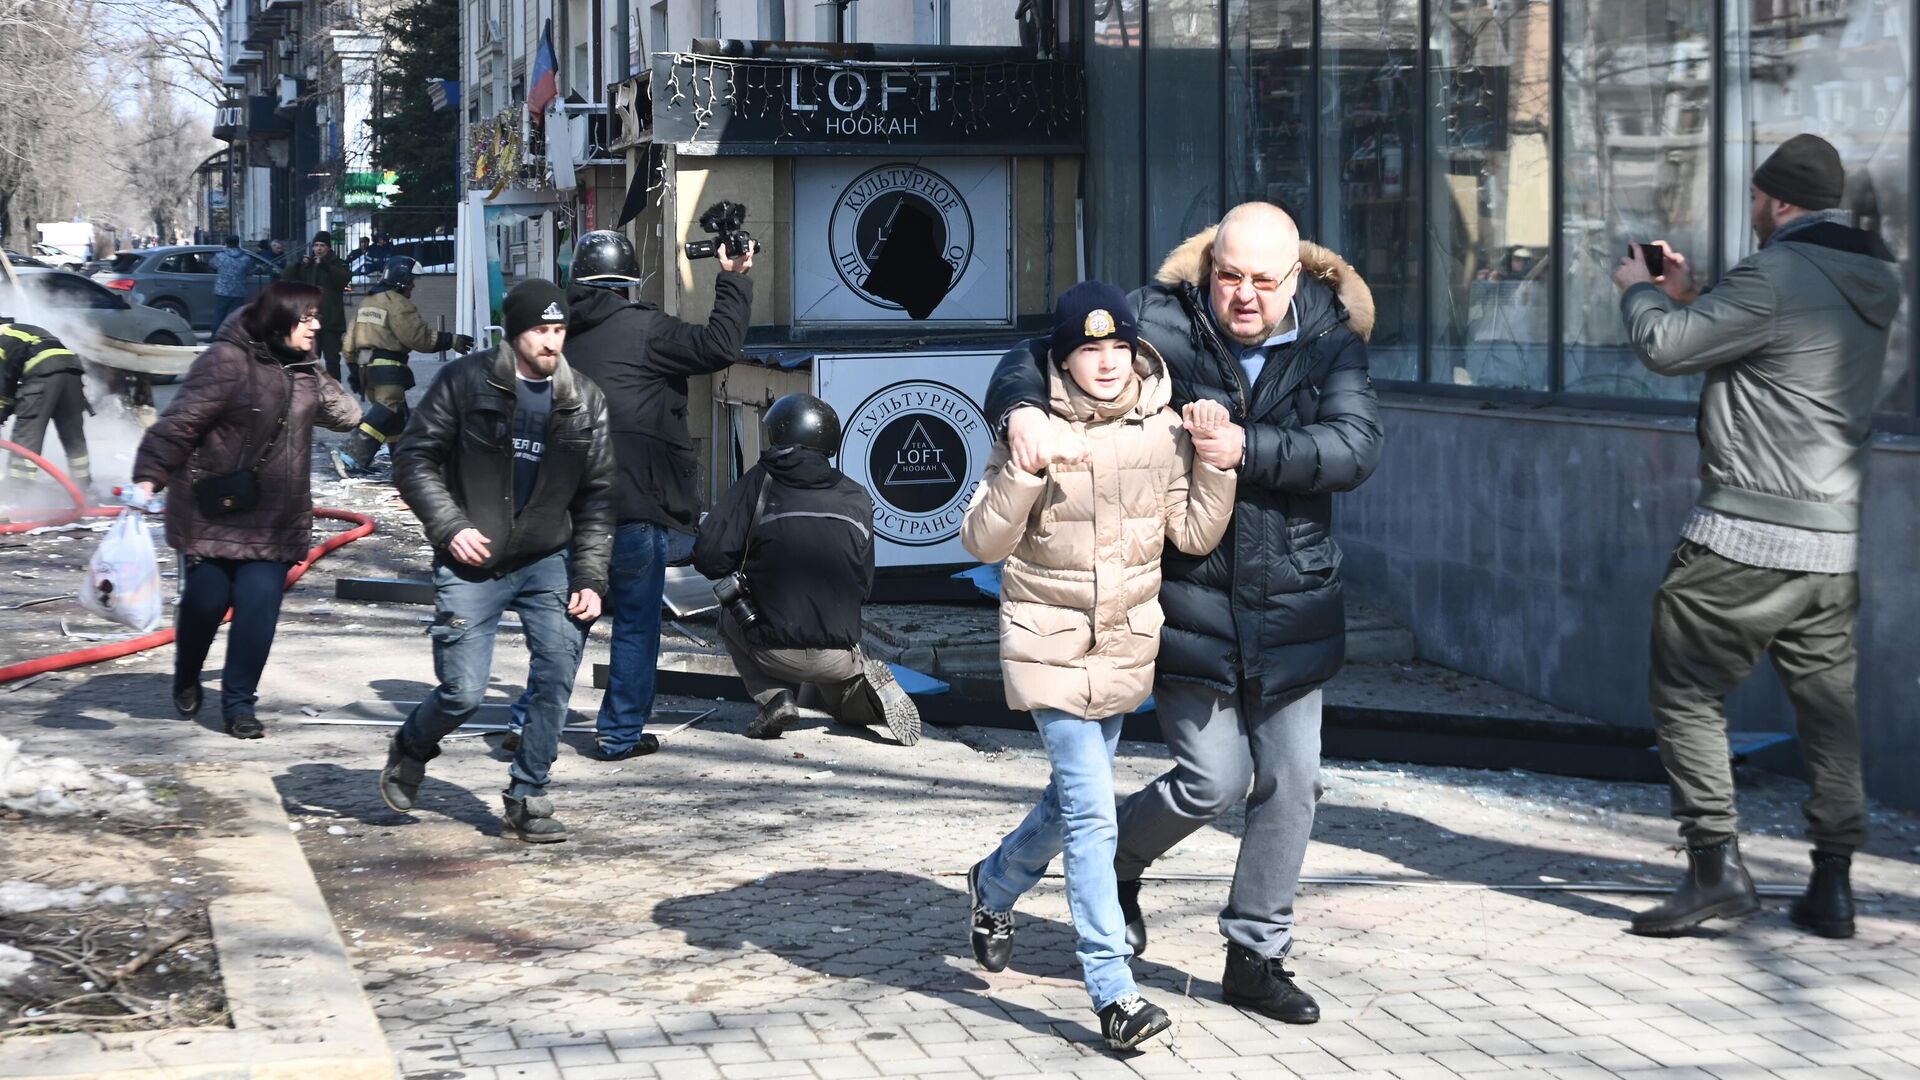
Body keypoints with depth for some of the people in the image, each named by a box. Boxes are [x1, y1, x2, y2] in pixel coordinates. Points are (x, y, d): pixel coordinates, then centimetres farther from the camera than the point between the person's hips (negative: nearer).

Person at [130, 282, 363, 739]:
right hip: (214, 513, -5)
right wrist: (149, 477, -28)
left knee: (260, 604, -4)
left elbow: (347, 415, 14)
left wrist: (314, 375, 5)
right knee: (205, 601, 3)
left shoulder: (303, 372, 8)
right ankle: (186, 681, 32)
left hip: (274, 521, 5)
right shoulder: (228, 360, -15)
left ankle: (239, 702, 7)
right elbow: (180, 422, -20)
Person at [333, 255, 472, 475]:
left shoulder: (366, 303, 18)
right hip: (388, 369, -10)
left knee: (397, 416, 18)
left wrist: (354, 370, 27)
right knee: (385, 415, -15)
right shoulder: (398, 304, -10)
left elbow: (350, 341, 21)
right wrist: (452, 341, -10)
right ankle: (350, 457, -26)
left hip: (366, 367, 10)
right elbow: (418, 337, -16)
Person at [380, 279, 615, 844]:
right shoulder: (465, 381, -8)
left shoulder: (584, 400, 2)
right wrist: (449, 526, -15)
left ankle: (527, 797, 5)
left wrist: (590, 578, -1)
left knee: (558, 674, -12)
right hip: (470, 564, -3)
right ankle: (410, 749, 29)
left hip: (547, 561, 3)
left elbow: (596, 496, 6)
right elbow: (414, 459, -4)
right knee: (463, 692, -5)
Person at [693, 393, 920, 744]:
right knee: (843, 704, 36)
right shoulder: (858, 498, 5)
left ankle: (774, 697, 7)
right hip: (838, 656, 3)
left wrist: (744, 575, 14)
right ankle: (871, 685, 0)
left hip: (776, 651, -3)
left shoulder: (761, 482, -3)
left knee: (730, 617, 30)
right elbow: (863, 586, 10)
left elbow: (709, 557, -8)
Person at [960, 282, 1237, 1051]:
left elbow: (1195, 534, -2)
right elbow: (982, 542, -12)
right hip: (1050, 645, -5)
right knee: (1092, 814, -12)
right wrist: (1025, 472, -26)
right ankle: (1114, 994, -10)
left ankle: (994, 886, 49)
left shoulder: (1161, 428, 0)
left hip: (1126, 646, 5)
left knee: (1074, 799, 20)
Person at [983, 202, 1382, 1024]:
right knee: (1214, 779, -4)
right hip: (1191, 601, -3)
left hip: (1293, 602, 4)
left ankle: (1257, 955, 25)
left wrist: (1249, 450, -24)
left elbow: (1356, 446, -14)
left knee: (1290, 783, 9)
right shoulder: (1163, 323, -9)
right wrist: (1023, 408, -28)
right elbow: (1038, 355, -6)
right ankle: (1116, 863, 28)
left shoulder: (1331, 340, -2)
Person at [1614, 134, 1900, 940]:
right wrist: (1688, 295, 25)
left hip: (1745, 535, -8)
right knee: (1828, 703, 10)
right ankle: (1832, 883, 11)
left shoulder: (1777, 276, -14)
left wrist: (1640, 290, 8)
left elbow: (1665, 347, -12)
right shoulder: (1873, 282, 14)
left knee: (1686, 692, 1)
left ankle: (1716, 865, -6)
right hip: (1835, 540, 8)